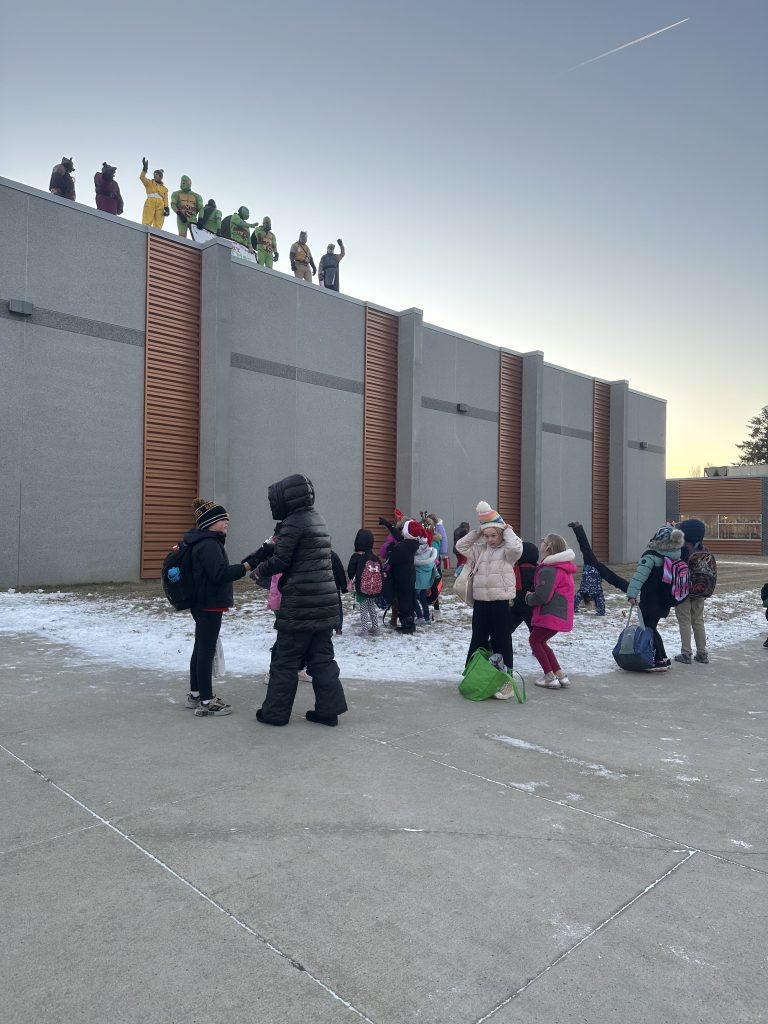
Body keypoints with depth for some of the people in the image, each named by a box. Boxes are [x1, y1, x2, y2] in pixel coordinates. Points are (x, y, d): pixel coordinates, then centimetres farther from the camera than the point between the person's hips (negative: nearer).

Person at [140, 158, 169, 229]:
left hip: (160, 205, 2)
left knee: (158, 225, -8)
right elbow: (142, 177, 6)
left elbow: (165, 199, 13)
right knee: (146, 223, -16)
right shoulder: (149, 183, 23)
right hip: (150, 202, -2)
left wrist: (166, 208, -4)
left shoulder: (164, 189, 25)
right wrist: (145, 168, -8)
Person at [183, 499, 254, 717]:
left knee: (200, 649, 17)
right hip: (209, 607, -11)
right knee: (207, 652, -5)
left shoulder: (206, 542, 14)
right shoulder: (208, 544, -20)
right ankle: (206, 702, 0)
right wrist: (244, 567, -23)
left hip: (203, 605, 11)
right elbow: (220, 574, -28)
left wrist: (225, 599, 24)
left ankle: (195, 695, 28)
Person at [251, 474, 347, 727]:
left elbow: (281, 561, -12)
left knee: (285, 658, 4)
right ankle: (328, 708, 14)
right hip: (325, 601, 8)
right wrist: (266, 551, 12)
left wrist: (258, 571, 6)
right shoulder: (317, 519, 16)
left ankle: (276, 712, 13)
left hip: (300, 604, -8)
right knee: (322, 657, 12)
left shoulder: (293, 522, -13)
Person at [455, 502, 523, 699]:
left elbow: (516, 548, -26)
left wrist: (507, 530, -10)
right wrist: (477, 531, 8)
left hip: (501, 602, -5)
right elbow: (460, 545, 15)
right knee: (478, 641, 13)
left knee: (502, 642, 1)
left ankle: (506, 681, 8)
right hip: (480, 602, 6)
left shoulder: (507, 551, -4)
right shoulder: (480, 550, 14)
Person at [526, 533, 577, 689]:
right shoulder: (563, 568, 15)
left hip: (551, 615, -10)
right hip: (561, 615, 10)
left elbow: (541, 597, -22)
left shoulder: (548, 570, -19)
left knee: (534, 640, 4)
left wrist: (528, 598, -2)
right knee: (540, 641, 19)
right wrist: (532, 595, 13)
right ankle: (561, 676, 17)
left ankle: (550, 677, 3)